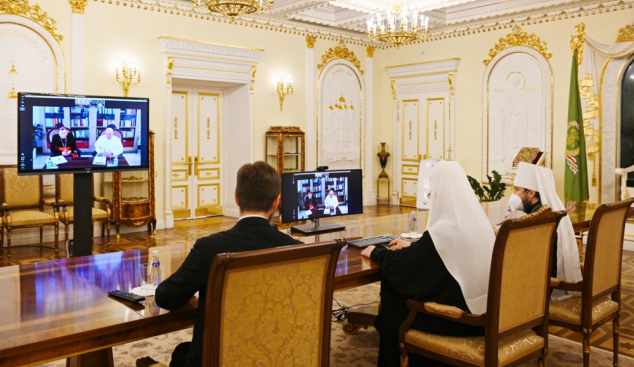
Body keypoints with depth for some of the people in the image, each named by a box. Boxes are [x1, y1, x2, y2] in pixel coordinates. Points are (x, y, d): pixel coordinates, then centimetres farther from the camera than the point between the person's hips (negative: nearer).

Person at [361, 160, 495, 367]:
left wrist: (375, 252, 6)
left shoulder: (443, 230, -23)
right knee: (404, 285, 20)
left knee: (394, 297, 11)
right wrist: (411, 246, 25)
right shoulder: (476, 219, 1)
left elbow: (398, 263, -13)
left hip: (460, 314, -7)